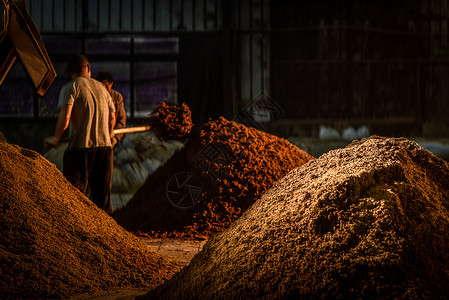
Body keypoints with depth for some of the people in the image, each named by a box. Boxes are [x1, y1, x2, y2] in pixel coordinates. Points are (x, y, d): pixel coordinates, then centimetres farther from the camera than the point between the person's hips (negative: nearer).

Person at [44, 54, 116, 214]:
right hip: (105, 146, 5)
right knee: (102, 193, 11)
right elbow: (112, 119, 18)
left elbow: (65, 117, -14)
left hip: (80, 147, -5)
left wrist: (56, 138, -1)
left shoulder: (71, 87, -2)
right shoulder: (101, 87, 15)